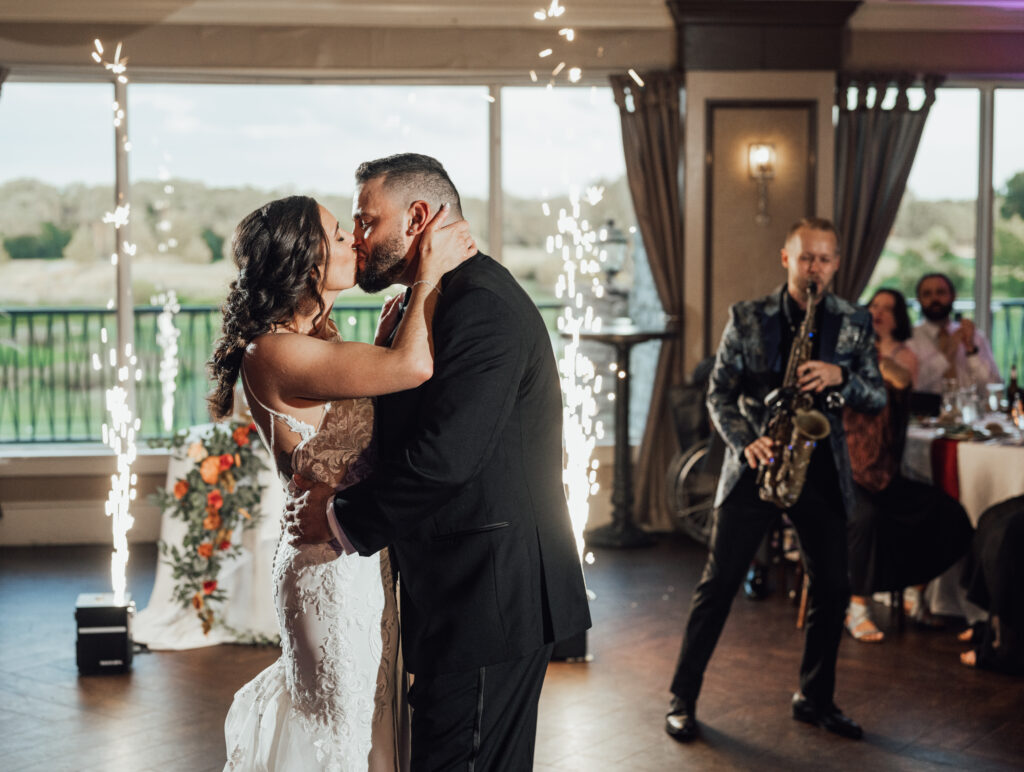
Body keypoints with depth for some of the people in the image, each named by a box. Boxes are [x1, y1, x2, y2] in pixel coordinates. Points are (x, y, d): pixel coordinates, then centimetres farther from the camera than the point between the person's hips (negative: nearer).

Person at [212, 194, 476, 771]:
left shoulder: (318, 339, 9)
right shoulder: (272, 353, -22)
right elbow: (413, 366, -28)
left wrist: (392, 332, 4)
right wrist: (431, 272, -17)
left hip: (363, 562, 9)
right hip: (334, 569, -9)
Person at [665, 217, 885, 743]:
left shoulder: (853, 324, 5)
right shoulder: (747, 318, 1)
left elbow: (878, 399, 3)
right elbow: (718, 392, 2)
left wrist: (840, 377, -17)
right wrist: (744, 442, -14)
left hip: (821, 468, 2)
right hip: (757, 465, -2)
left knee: (832, 589, 5)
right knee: (718, 584, -2)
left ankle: (815, 699, 23)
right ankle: (682, 700, 8)